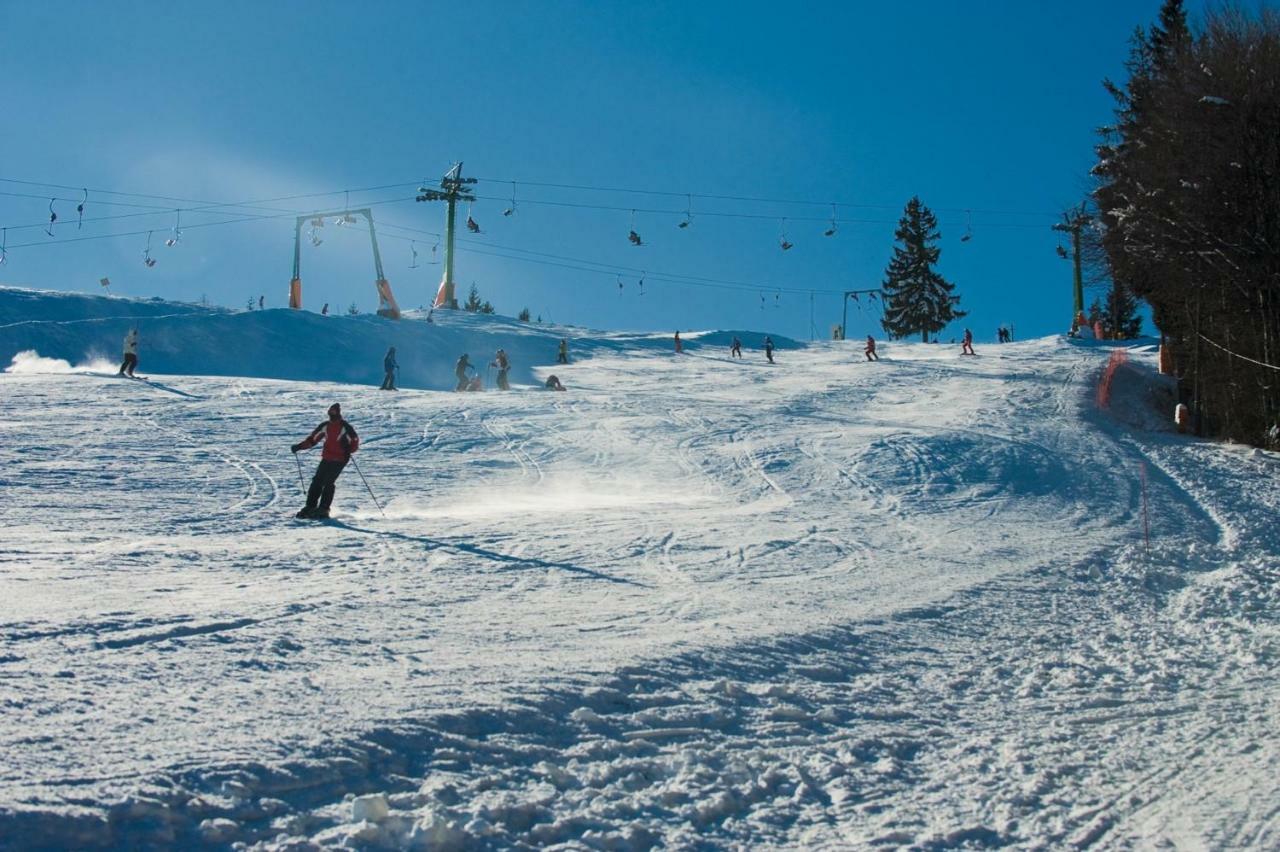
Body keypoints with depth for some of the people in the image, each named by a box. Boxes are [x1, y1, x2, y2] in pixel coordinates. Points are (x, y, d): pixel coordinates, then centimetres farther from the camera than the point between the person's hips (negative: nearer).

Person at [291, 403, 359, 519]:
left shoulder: (345, 427, -8)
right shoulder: (325, 426, 9)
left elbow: (355, 442, -8)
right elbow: (312, 439, 13)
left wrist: (348, 450, -27)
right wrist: (299, 446, 2)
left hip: (339, 460, -6)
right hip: (326, 458, 6)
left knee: (328, 482, -15)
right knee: (317, 481, 0)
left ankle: (323, 509, -11)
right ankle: (310, 507, 8)